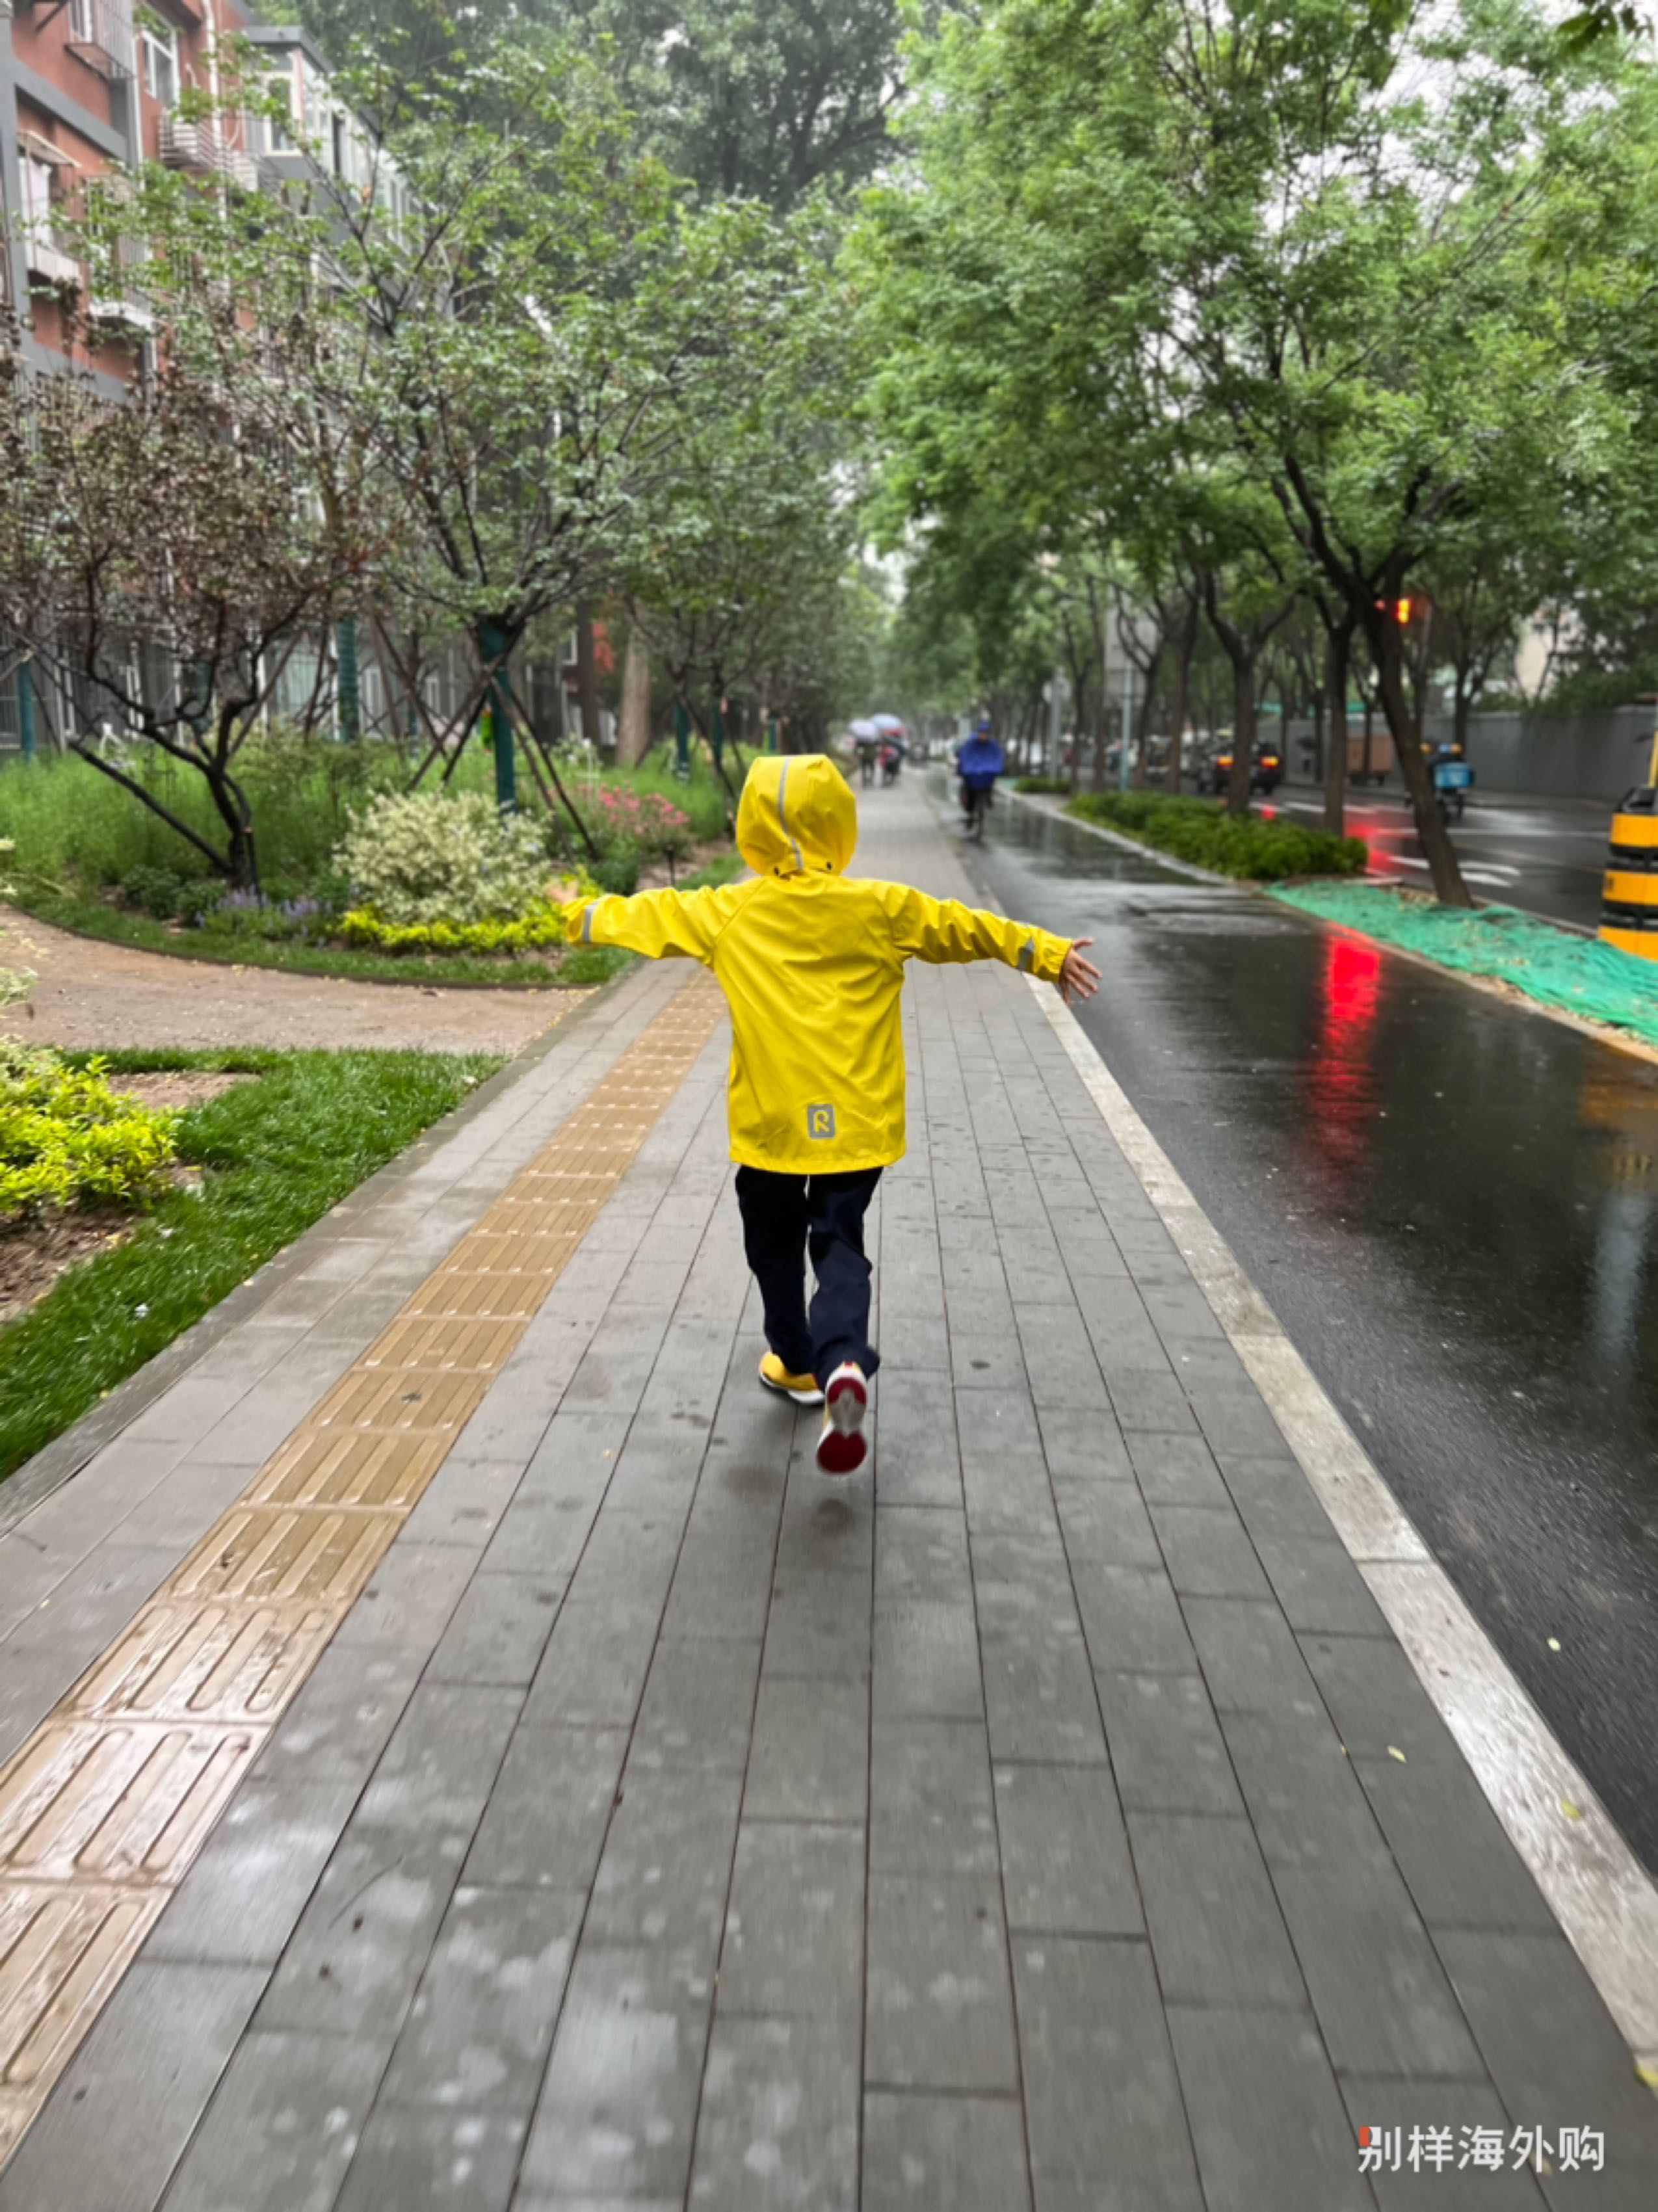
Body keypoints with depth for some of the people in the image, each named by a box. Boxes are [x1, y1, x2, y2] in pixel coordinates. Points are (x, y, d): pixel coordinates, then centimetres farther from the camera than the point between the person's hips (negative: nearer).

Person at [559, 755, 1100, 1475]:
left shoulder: (726, 914, -3)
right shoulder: (881, 909, -4)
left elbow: (650, 915, 12)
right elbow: (964, 928, 6)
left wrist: (582, 916, 31)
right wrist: (1049, 953, 17)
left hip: (771, 1120, 0)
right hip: (858, 1118, 1)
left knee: (776, 1241, 20)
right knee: (840, 1242, 8)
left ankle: (799, 1362, 33)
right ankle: (843, 1360, -16)